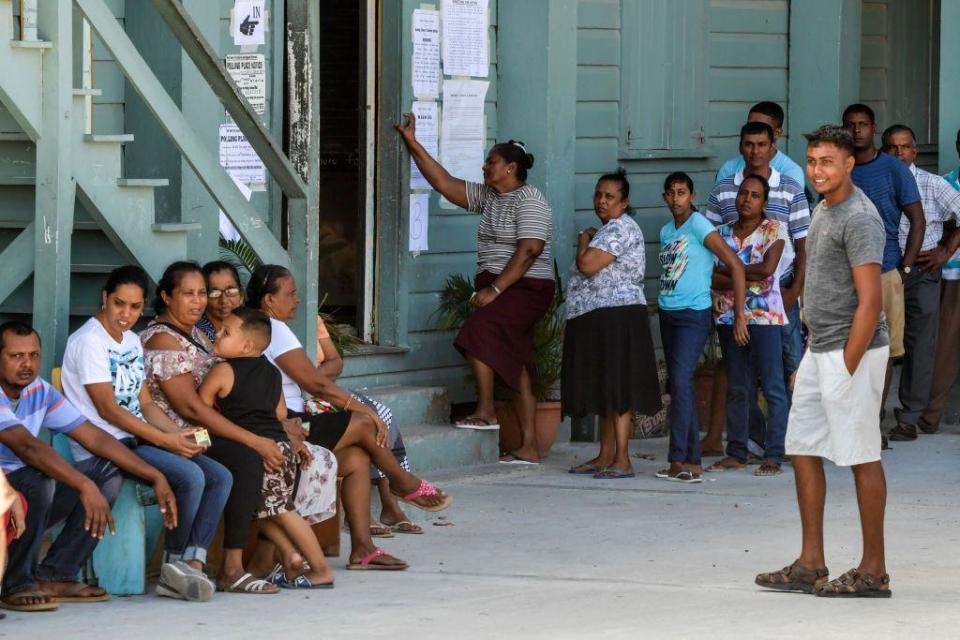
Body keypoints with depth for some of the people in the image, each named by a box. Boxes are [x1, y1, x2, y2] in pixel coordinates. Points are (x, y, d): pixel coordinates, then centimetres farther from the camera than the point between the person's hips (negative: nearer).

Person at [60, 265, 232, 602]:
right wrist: (165, 441, -17)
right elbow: (108, 409, -15)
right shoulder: (89, 341, -10)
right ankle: (174, 565, -11)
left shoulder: (132, 341, 18)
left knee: (220, 477, -7)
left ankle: (192, 564, -17)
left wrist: (180, 435, 0)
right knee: (190, 476, -27)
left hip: (136, 441, 9)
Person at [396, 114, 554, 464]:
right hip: (498, 288, 9)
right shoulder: (488, 196, 15)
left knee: (478, 332, -27)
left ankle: (485, 410, -22)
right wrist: (412, 144, 14)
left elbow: (529, 251, -20)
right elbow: (445, 183, 17)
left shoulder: (529, 201, -11)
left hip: (526, 288, -9)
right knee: (514, 367, 5)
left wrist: (494, 290, -22)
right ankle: (529, 447, 3)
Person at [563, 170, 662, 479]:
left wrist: (584, 239, -4)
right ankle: (605, 457, 17)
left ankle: (622, 461, -14)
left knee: (617, 389, -12)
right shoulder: (608, 230, 22)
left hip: (616, 318, -11)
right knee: (604, 391, 12)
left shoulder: (620, 228, -13)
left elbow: (588, 265, -20)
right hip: (597, 322, 11)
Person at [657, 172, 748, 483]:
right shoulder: (666, 231, 13)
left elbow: (735, 265, -13)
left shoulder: (699, 226, -10)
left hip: (693, 315, -8)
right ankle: (692, 463, 9)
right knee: (677, 385, 7)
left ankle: (679, 460, -19)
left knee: (681, 381, -17)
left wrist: (739, 315, -16)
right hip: (667, 314, 8)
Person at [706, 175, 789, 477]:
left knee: (772, 385, -6)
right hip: (729, 316, 4)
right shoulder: (723, 233, 12)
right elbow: (713, 278, 2)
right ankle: (735, 453, 12)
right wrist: (746, 277, -12)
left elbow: (767, 269, -13)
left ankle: (774, 455, -6)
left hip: (764, 315, -4)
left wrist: (728, 270, -4)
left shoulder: (773, 229, 1)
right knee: (736, 387, 8)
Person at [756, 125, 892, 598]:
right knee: (803, 449, 9)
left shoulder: (859, 219, -16)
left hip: (851, 353, -10)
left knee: (861, 456, -4)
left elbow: (869, 301, -20)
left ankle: (873, 571, 2)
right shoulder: (824, 211, 14)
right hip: (820, 351, 10)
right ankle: (810, 566, 13)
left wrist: (848, 368, -21)